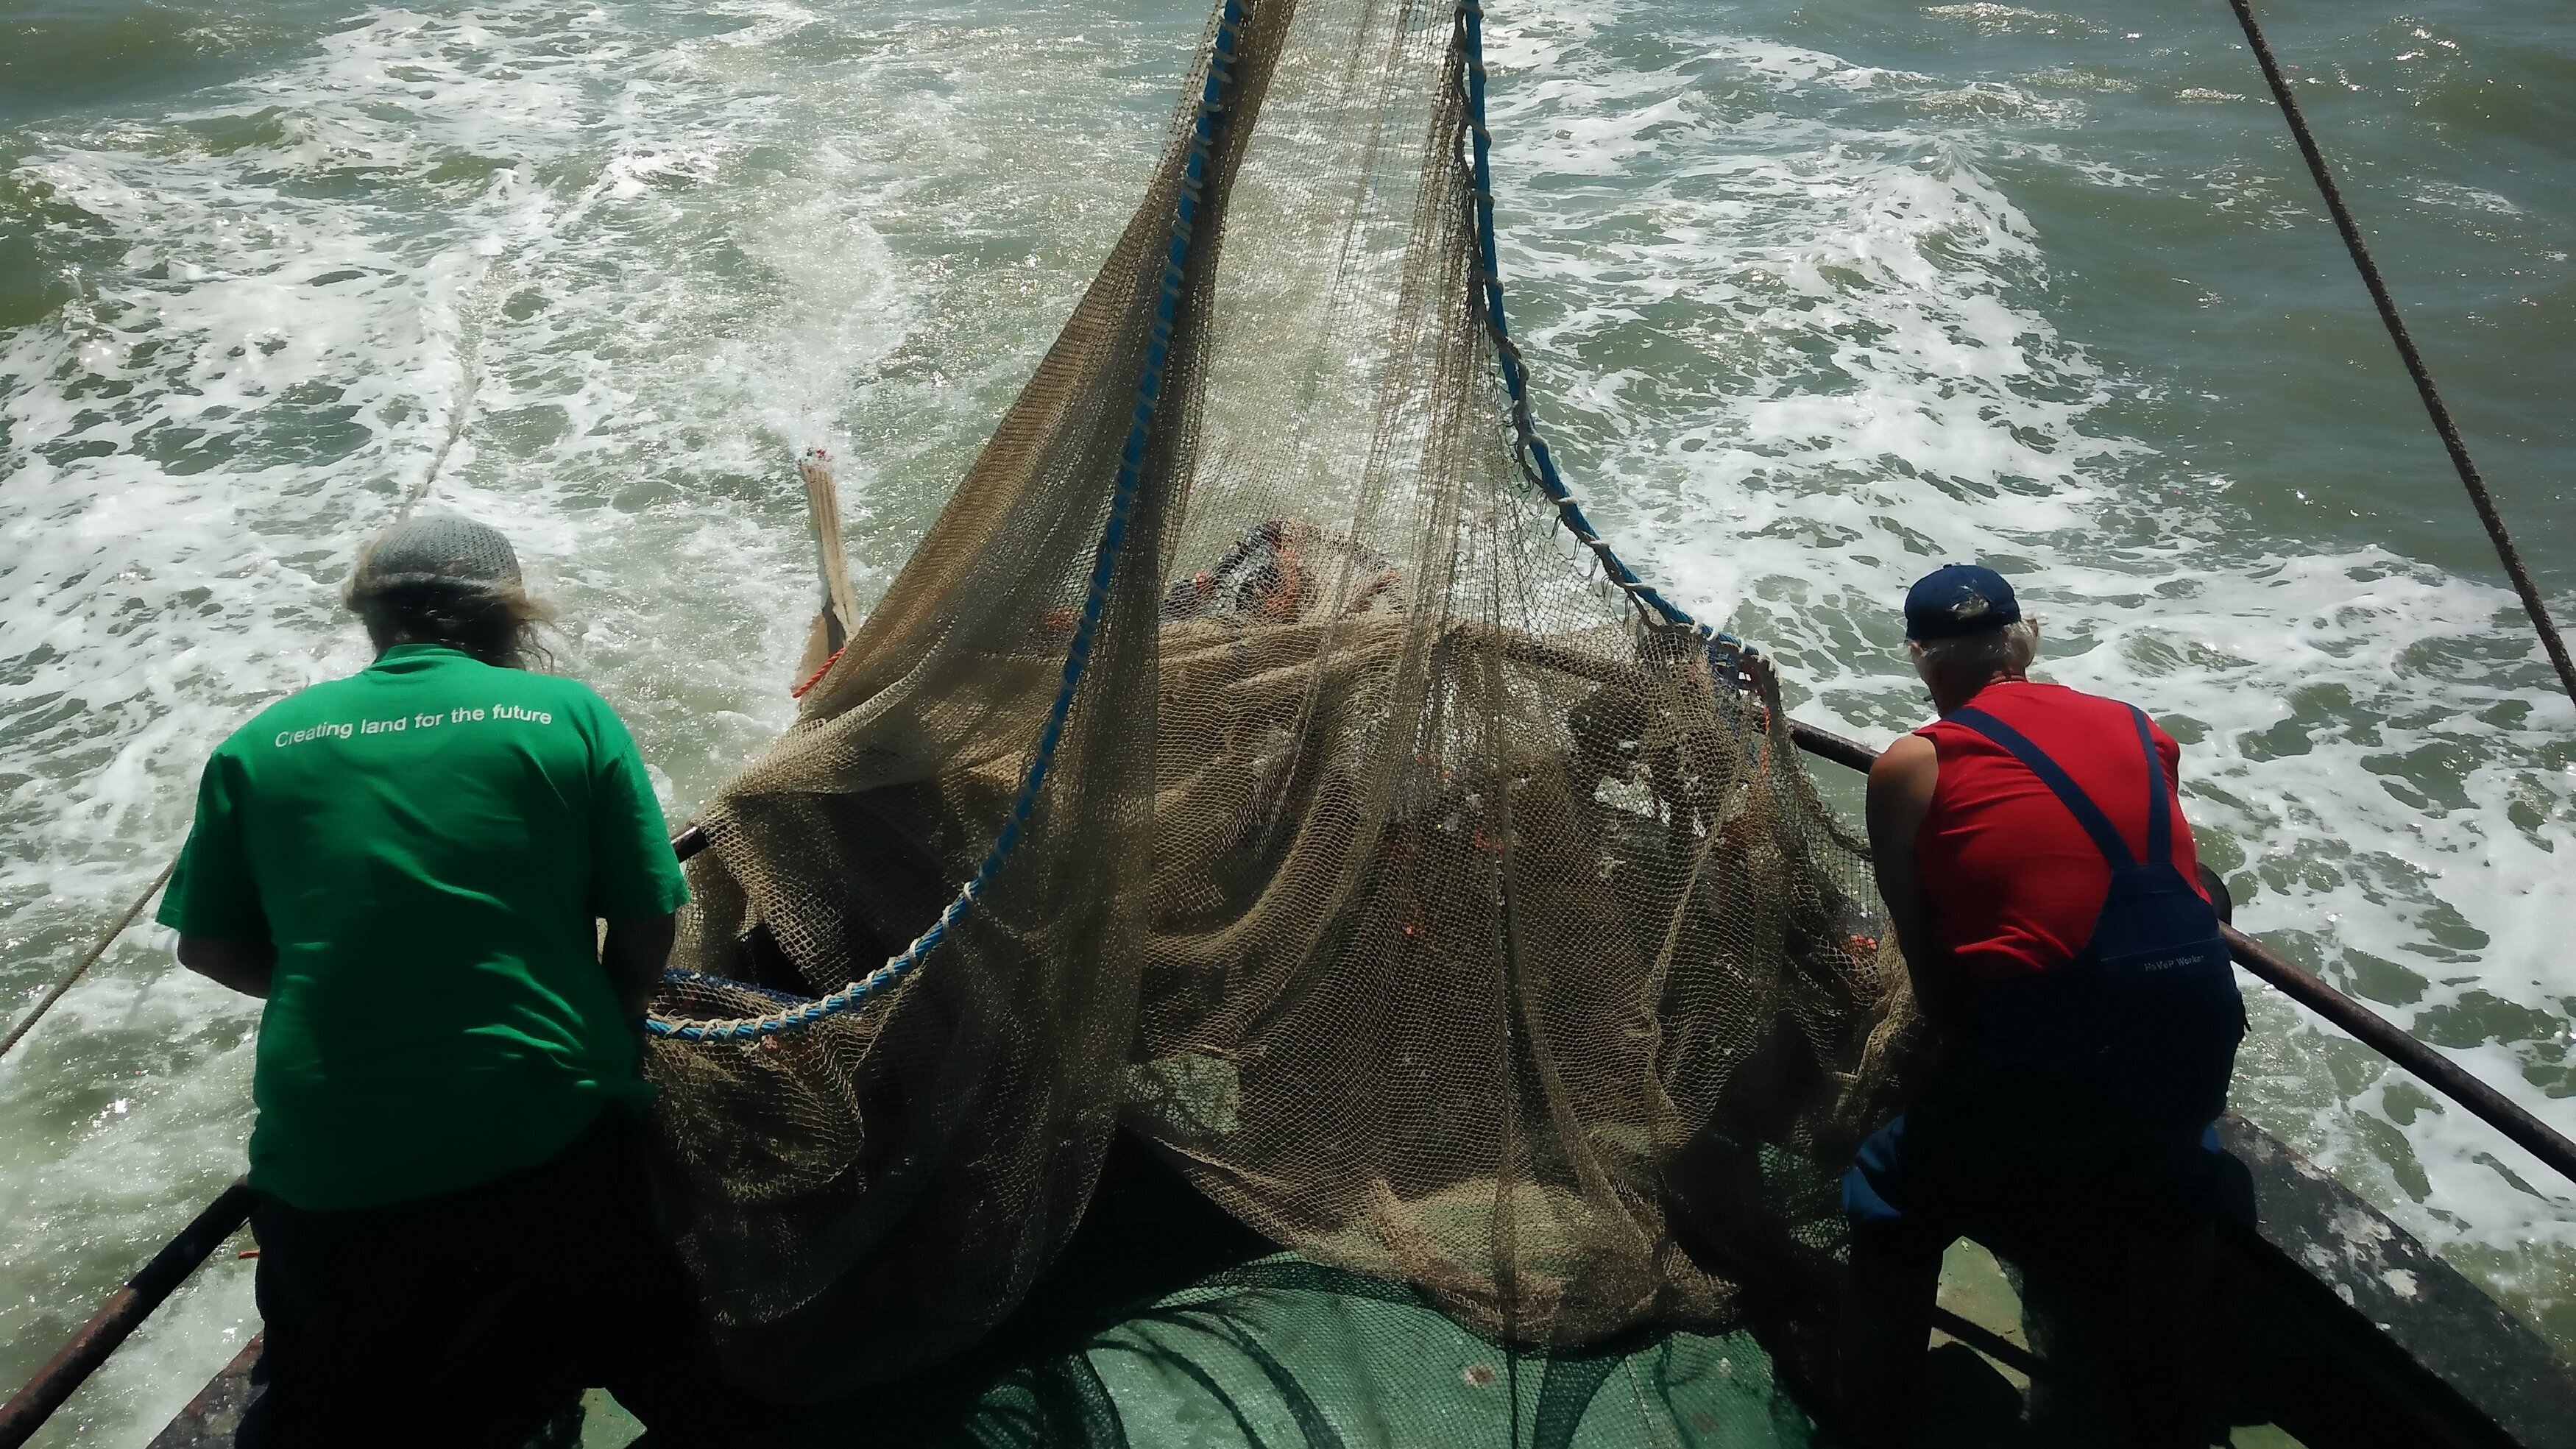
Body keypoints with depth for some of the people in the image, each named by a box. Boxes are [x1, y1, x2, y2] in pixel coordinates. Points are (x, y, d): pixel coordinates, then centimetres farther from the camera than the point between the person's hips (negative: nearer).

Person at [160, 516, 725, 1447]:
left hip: (329, 1168, 1)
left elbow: (209, 946, 10)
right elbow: (645, 927, 0)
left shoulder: (258, 747, 3)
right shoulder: (569, 714, -2)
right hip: (551, 1136, -1)